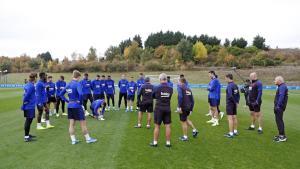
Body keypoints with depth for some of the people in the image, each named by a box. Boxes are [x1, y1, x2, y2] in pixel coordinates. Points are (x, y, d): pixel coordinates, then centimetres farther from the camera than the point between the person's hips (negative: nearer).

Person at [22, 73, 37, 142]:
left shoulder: (27, 85, 10)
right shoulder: (31, 86, -17)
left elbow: (25, 95, 14)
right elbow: (26, 95, -22)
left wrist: (24, 105, 15)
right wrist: (24, 104, -11)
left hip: (28, 106, 9)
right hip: (30, 106, -9)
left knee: (28, 120, 18)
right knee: (29, 120, -2)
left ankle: (27, 134, 30)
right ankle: (26, 137, 4)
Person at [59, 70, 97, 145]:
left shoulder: (68, 84, 8)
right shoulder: (78, 84, -14)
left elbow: (61, 94, 14)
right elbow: (80, 94, -31)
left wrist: (67, 101, 10)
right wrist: (80, 102, -15)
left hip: (70, 106, 7)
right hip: (77, 106, -7)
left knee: (71, 124, 10)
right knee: (83, 123, 4)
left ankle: (73, 140, 17)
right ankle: (88, 139, 14)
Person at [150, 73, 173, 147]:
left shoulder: (157, 88, -10)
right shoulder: (170, 89, -3)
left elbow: (153, 96, 3)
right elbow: (169, 97, 7)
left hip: (159, 108, -2)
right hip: (167, 109, 2)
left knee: (157, 126, 6)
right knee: (168, 126, 7)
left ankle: (155, 142, 15)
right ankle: (168, 142, 13)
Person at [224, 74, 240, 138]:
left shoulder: (229, 86, -18)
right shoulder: (235, 85, 8)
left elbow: (230, 96, -25)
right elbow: (238, 95, 12)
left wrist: (235, 102, -14)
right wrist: (237, 101, 8)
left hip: (230, 104, -9)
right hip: (234, 104, 9)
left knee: (230, 118, -5)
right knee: (234, 117, 15)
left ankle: (231, 133, -2)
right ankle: (235, 131, 25)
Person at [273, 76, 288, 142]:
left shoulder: (282, 87, -16)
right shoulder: (281, 86, 17)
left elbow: (281, 97, -25)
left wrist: (278, 106, -25)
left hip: (279, 107, -11)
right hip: (279, 107, 11)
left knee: (279, 120, -7)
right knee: (279, 120, 17)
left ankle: (282, 136, -2)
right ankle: (281, 134, 26)